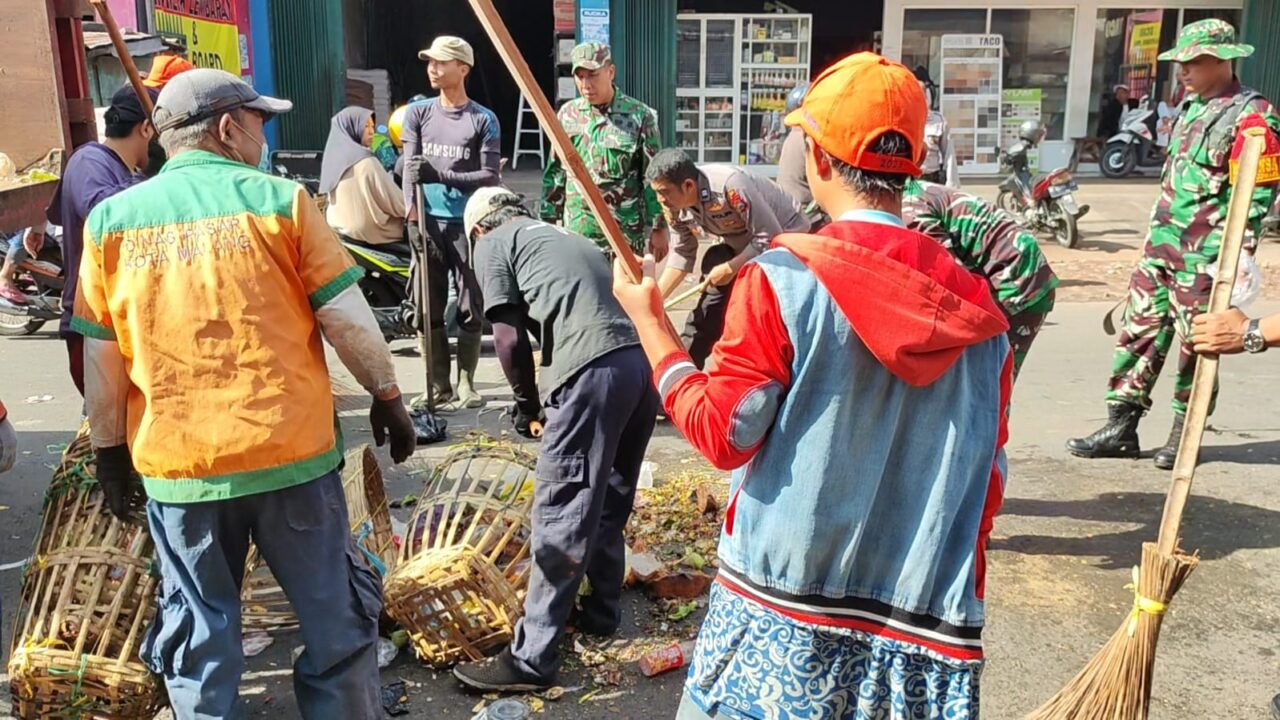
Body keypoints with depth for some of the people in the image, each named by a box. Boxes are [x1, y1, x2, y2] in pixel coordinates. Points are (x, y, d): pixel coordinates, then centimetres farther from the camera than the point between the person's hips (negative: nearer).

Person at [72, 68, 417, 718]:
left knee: (199, 632, 16)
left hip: (176, 465, 3)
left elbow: (101, 359, 4)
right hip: (293, 450, -2)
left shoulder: (111, 220, 2)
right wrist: (387, 397, 7)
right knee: (334, 615, 13)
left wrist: (109, 451, 15)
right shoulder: (280, 200, -5)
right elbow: (346, 319, -6)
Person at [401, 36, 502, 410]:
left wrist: (440, 175, -16)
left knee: (470, 308, 1)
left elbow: (490, 175, -4)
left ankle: (466, 382, 13)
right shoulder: (417, 113, 12)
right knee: (431, 308, 5)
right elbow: (410, 168, 4)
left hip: (468, 223, -2)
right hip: (429, 222, 3)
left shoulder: (484, 119, 2)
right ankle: (439, 385, 13)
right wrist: (413, 214, -12)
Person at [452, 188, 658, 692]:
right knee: (609, 504, 23)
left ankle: (532, 659, 6)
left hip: (596, 370, -8)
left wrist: (526, 403, 17)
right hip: (644, 360, 8)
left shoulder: (494, 243, 13)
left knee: (561, 516, -1)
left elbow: (510, 337, 2)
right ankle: (603, 612, 38)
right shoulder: (567, 237, 33)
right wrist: (540, 399, 30)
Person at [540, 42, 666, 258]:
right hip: (576, 232, 3)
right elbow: (555, 173, 12)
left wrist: (658, 227, -4)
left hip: (625, 233, -3)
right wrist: (549, 222, 10)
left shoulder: (640, 116, -4)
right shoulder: (568, 114, 6)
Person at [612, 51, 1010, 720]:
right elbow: (989, 477, 6)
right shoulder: (977, 309, 1)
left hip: (785, 606, -3)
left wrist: (647, 318, 0)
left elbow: (722, 432, -11)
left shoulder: (783, 278, -13)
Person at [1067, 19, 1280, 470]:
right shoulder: (1193, 107, 15)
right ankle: (1121, 427, 14)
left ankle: (1183, 433, 18)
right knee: (1140, 330, 7)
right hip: (1162, 244, 8)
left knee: (1196, 345, 3)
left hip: (1204, 256, -8)